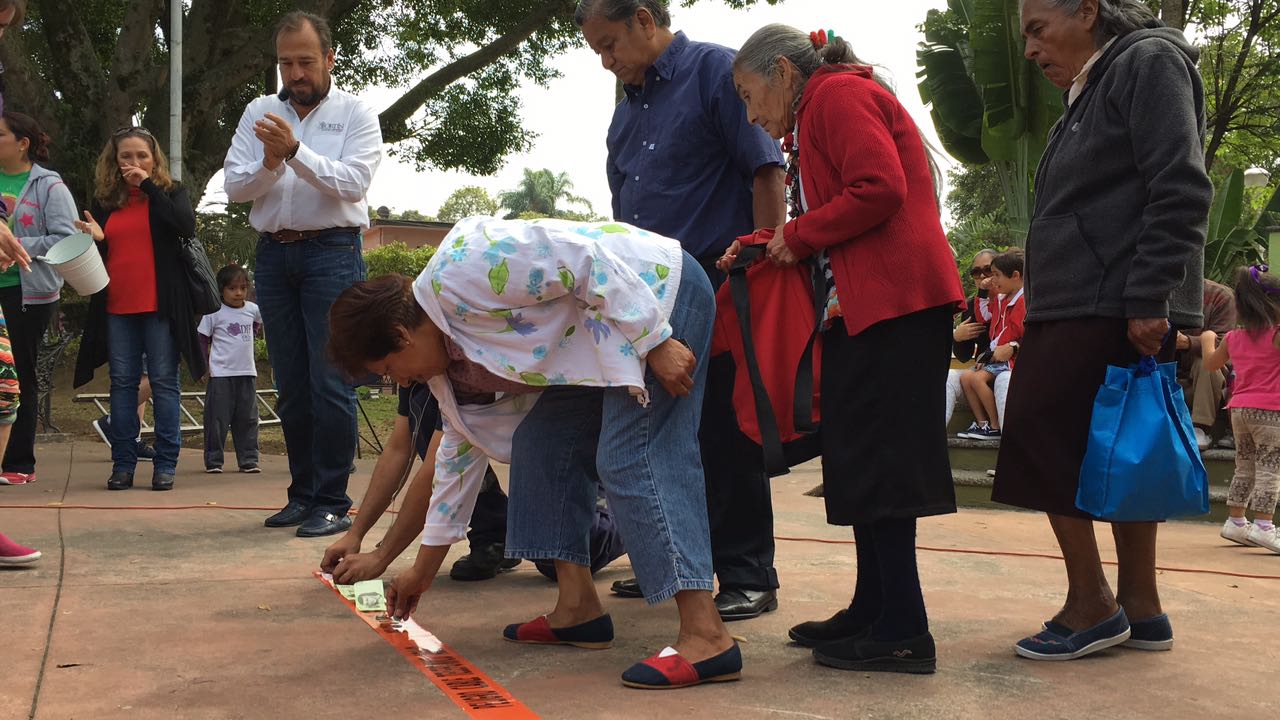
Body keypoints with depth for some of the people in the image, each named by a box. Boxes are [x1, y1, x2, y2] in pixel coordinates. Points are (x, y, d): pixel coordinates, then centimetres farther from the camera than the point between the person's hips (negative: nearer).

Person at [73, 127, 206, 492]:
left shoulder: (171, 192, 6)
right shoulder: (105, 200, 13)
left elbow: (187, 226, -14)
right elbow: (97, 250, 17)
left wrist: (149, 186, -13)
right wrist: (95, 238, -6)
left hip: (160, 305, -3)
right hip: (117, 307, 3)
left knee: (164, 381, -1)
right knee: (122, 381, 4)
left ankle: (165, 464, 3)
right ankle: (123, 463, 8)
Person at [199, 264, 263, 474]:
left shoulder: (252, 309, 5)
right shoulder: (214, 313, -6)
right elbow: (202, 338, -1)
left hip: (247, 373, 4)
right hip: (220, 374, -4)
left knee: (247, 418, 6)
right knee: (217, 419, -1)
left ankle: (248, 459, 12)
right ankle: (213, 461, 6)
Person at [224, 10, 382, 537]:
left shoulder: (355, 114, 1)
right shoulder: (259, 113, 11)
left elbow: (352, 183, -13)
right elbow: (234, 187, 4)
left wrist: (295, 151, -24)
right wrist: (268, 165, -15)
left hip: (332, 252, -4)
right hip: (274, 254, 4)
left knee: (331, 384, -8)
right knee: (291, 387, 9)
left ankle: (332, 502, -1)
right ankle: (303, 493, 19)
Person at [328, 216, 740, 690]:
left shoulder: (459, 271, -20)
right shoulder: (450, 363, 10)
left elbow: (584, 259, -24)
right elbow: (461, 449, 18)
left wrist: (656, 344, -25)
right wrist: (423, 570, 23)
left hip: (658, 289, -10)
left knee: (631, 461, -20)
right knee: (543, 444, 6)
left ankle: (706, 636, -26)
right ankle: (578, 607, 7)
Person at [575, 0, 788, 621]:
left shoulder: (717, 72, -4)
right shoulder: (627, 107, 18)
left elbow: (765, 172, -11)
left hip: (719, 290, -8)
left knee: (726, 435, -4)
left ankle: (748, 578, 6)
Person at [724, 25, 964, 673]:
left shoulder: (838, 95, -5)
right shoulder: (819, 114, 26)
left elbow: (879, 189, -19)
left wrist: (797, 236, -9)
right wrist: (770, 250, 13)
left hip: (894, 300, -11)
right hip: (862, 302, 11)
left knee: (873, 460, -10)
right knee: (858, 459, 11)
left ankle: (903, 632, -6)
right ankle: (872, 609, 17)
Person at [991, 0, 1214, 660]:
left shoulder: (1149, 62, -5)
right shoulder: (1086, 95, 22)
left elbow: (1180, 191, -16)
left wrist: (1149, 299, -21)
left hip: (1114, 308, -9)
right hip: (1077, 308, 9)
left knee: (1041, 433, -10)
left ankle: (1091, 608, -3)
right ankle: (1140, 610, 15)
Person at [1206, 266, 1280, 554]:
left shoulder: (1232, 338, 10)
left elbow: (1211, 364, 25)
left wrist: (1207, 340, 42)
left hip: (1239, 408, 7)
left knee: (1245, 468, 15)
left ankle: (1235, 521, 17)